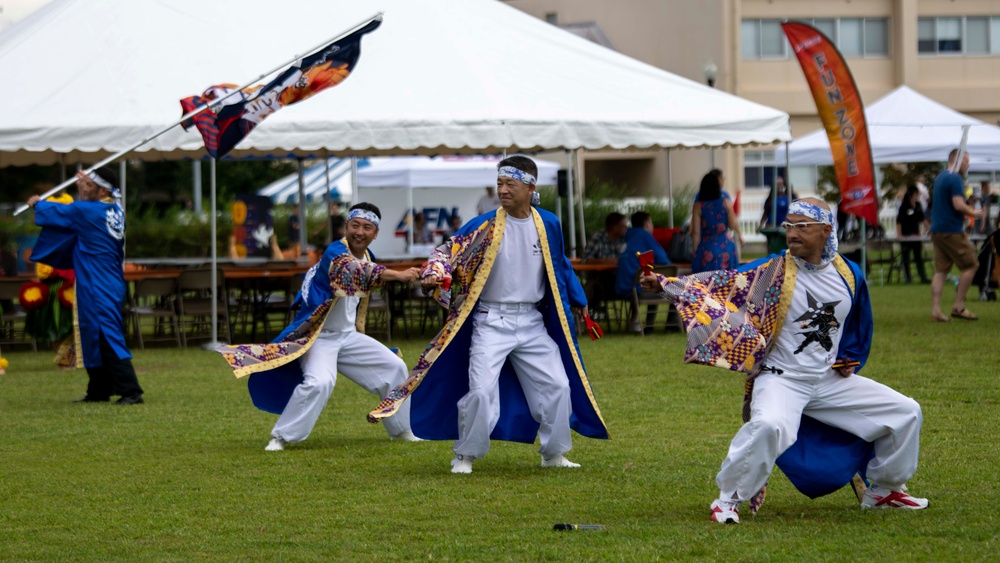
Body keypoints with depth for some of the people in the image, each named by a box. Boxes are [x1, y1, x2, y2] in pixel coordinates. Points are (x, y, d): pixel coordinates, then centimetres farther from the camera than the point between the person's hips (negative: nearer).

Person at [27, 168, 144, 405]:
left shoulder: (88, 211, -14)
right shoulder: (115, 212, 7)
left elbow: (57, 212, 3)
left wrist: (38, 203, 22)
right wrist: (85, 189, 26)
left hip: (98, 289, -9)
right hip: (111, 285, 9)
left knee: (108, 338, -13)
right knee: (94, 338, 17)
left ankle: (131, 391, -19)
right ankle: (98, 391, 23)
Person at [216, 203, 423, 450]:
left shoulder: (367, 257, 5)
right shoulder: (335, 252, -23)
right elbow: (355, 271, -46)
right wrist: (398, 275, -58)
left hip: (348, 335, 9)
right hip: (319, 337, -9)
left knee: (394, 368, 11)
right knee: (319, 382, -31)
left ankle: (401, 430, 28)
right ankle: (281, 437, -18)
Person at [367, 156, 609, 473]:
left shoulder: (548, 225, 2)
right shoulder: (484, 225, -8)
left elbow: (560, 267, 19)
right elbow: (448, 250, -6)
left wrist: (577, 300, 26)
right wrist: (437, 274, -27)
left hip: (532, 322, 3)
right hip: (491, 322, -3)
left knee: (557, 386, 3)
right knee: (481, 390, -14)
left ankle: (554, 454, 21)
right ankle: (465, 456, 5)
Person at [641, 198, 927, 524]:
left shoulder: (849, 274, 1)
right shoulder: (773, 270, -10)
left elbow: (860, 323, 19)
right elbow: (722, 284, -20)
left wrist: (851, 360, 7)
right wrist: (667, 286, -31)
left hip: (831, 381, 5)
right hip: (780, 380, -5)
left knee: (905, 413, 5)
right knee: (768, 426, -37)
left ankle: (883, 491, 25)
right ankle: (728, 499, -17)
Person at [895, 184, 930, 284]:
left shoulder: (918, 205, 6)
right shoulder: (904, 206, -12)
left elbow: (922, 219, 16)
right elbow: (899, 221, -14)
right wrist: (899, 234, -19)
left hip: (916, 234, 6)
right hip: (906, 236, -6)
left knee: (919, 257, 7)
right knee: (905, 258, 2)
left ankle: (923, 278, 8)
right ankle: (908, 278, 6)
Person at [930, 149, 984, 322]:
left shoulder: (939, 178, 17)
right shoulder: (955, 179, -12)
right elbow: (958, 204, -22)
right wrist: (973, 213, -6)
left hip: (937, 230, 9)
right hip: (952, 230, -9)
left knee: (940, 270, 7)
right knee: (970, 265, 0)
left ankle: (935, 310, 0)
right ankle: (958, 306, -1)